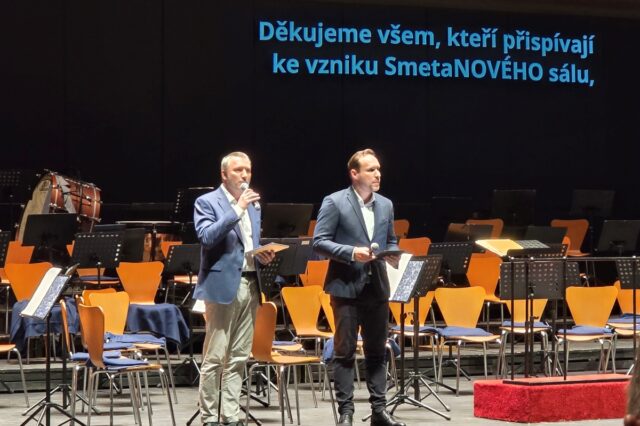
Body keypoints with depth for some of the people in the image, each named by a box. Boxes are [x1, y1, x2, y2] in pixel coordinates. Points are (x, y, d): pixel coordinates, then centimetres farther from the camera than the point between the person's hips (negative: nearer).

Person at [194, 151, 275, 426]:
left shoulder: (253, 204, 18)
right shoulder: (207, 202, -3)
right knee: (215, 357, -5)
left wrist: (264, 255, 4)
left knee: (238, 358, 7)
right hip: (223, 284, -7)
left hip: (250, 284, 7)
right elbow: (207, 237, -19)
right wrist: (237, 209, -21)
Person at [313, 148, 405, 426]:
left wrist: (394, 256, -2)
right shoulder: (334, 203, -6)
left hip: (378, 287, 5)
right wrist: (351, 252, -21)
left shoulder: (386, 205, 11)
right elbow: (319, 242, -10)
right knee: (345, 351, 1)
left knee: (377, 351, 9)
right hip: (347, 288, -5)